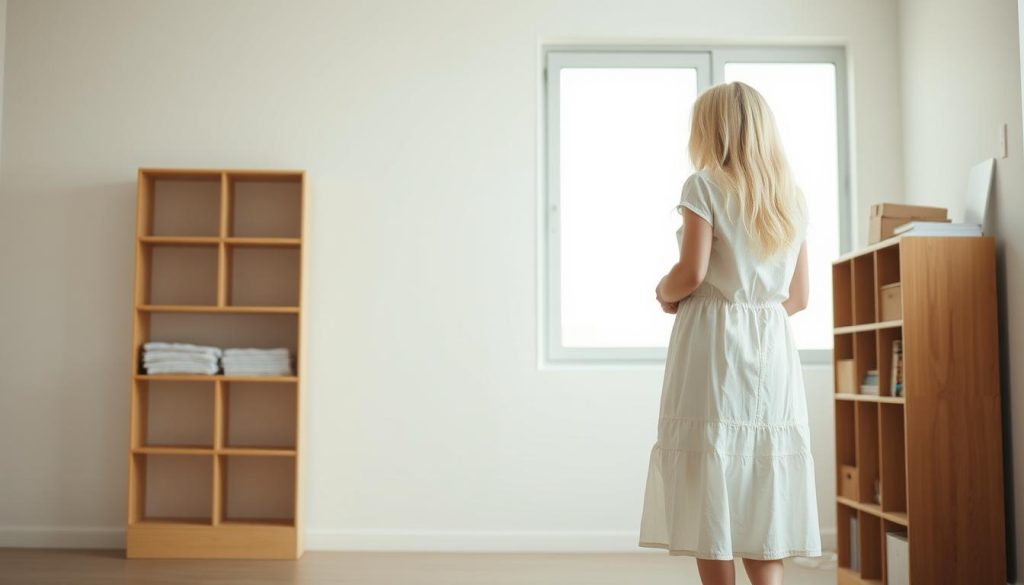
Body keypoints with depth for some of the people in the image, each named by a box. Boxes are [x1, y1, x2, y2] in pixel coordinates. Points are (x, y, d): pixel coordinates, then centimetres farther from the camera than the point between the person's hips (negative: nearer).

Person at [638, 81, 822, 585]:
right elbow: (797, 296, 12)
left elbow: (692, 272, -15)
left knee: (712, 495, 1)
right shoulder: (791, 198, 13)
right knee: (761, 499, 8)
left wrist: (664, 293, 4)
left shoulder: (704, 186, -4)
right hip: (772, 350, 6)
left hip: (714, 346, -6)